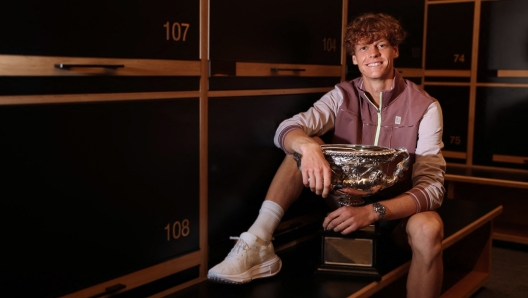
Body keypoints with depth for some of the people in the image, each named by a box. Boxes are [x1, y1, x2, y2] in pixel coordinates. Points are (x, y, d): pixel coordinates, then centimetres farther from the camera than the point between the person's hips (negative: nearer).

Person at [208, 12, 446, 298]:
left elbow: (431, 187, -20)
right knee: (305, 142, -17)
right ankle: (257, 244, -26)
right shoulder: (342, 96, -3)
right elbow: (286, 130, -18)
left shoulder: (425, 106, -12)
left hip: (398, 209, -2)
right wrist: (308, 147, -43)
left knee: (428, 228, -37)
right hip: (345, 200, 3)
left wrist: (372, 212, -37)